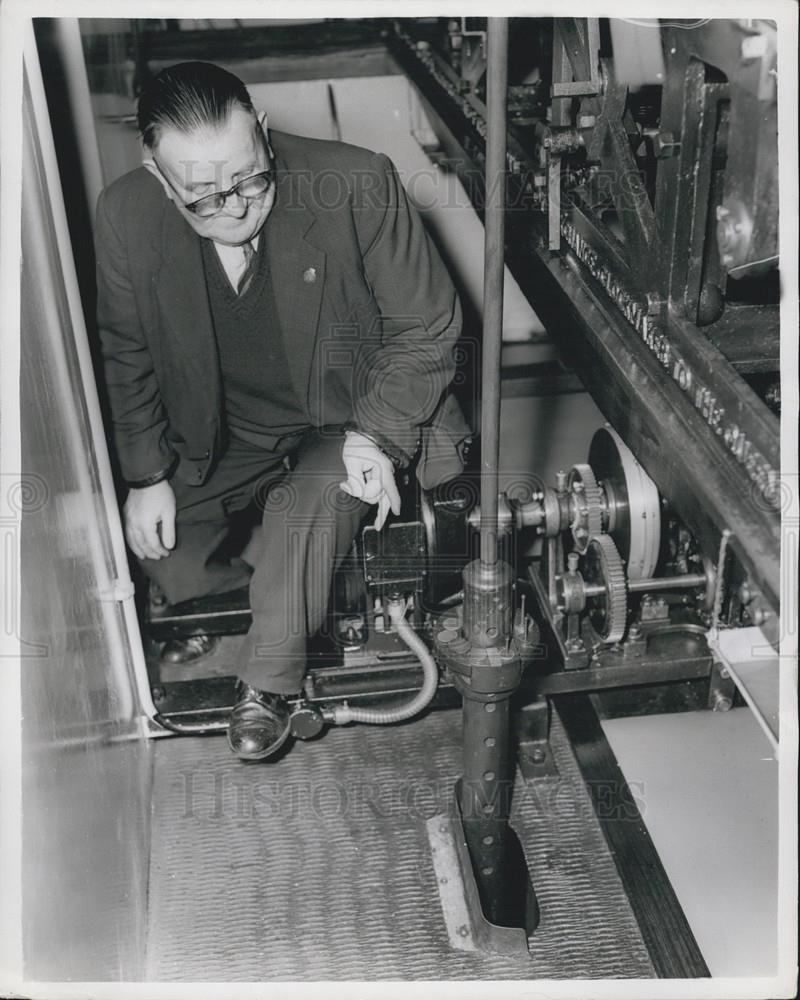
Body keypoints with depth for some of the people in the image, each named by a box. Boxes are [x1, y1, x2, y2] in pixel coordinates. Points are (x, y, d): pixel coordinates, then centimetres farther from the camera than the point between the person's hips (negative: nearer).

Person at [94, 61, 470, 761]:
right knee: (152, 538, -8)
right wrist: (146, 473, -3)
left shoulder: (359, 186, -26)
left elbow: (427, 328, -14)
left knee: (314, 504, -30)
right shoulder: (125, 217, -16)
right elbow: (128, 355, 1)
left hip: (351, 414, -3)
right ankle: (232, 605, 25)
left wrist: (378, 436, -24)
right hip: (225, 431, 4)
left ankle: (268, 684, -9)